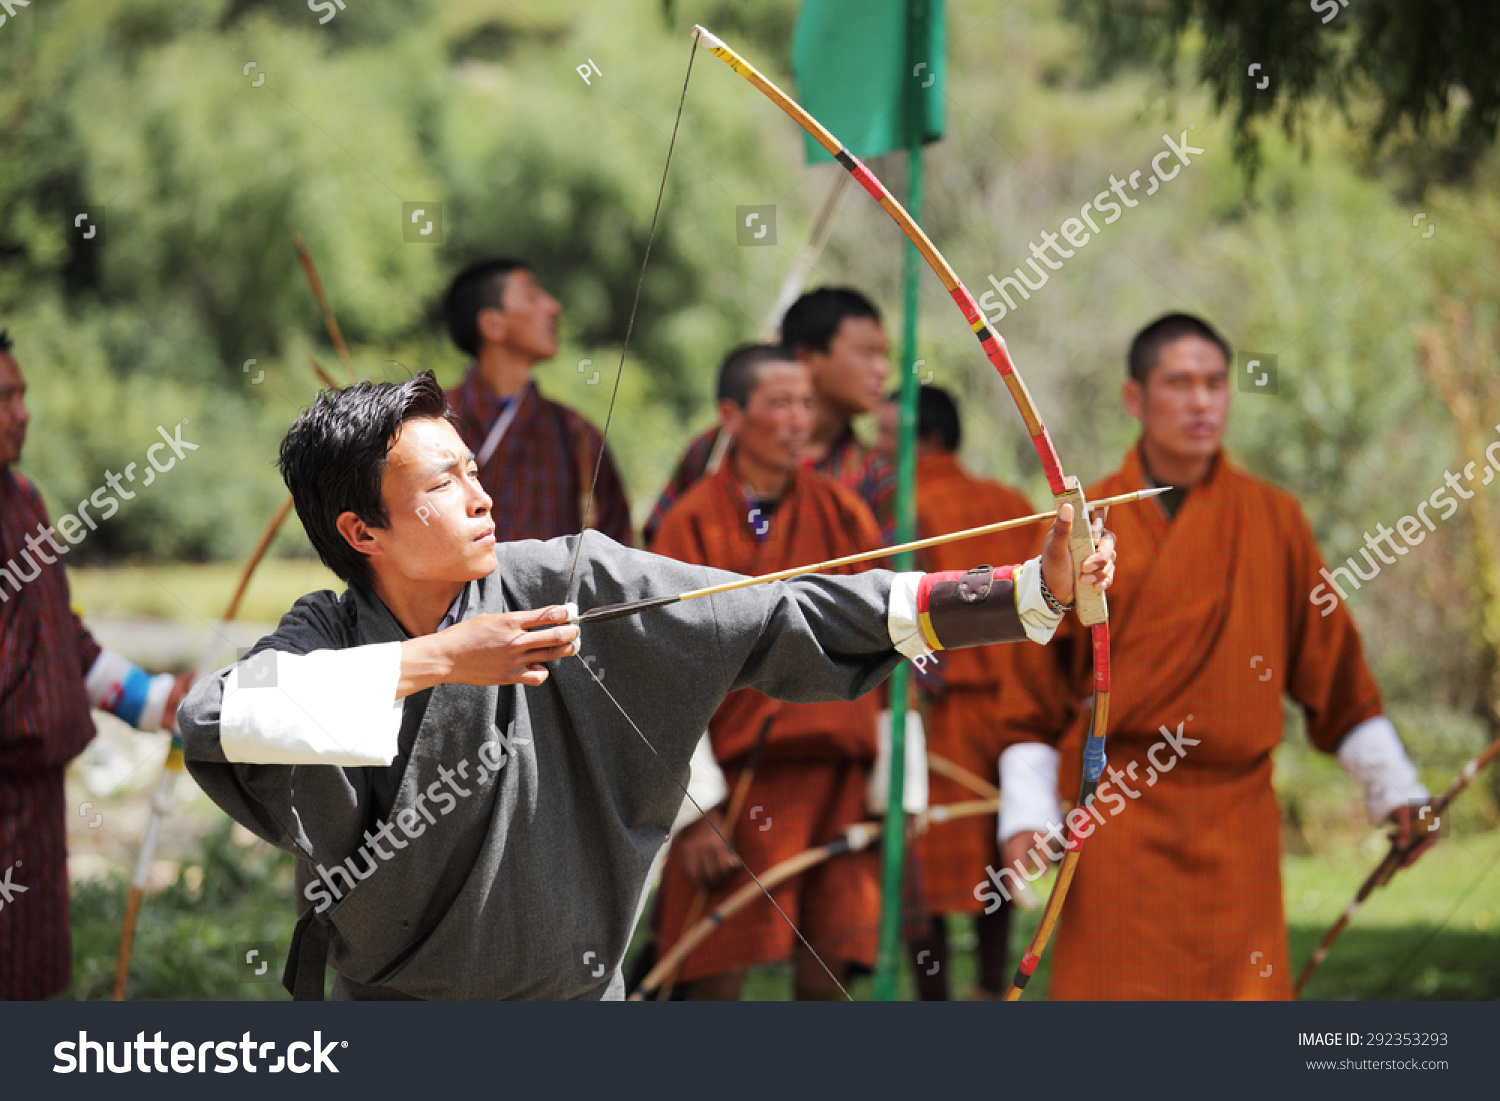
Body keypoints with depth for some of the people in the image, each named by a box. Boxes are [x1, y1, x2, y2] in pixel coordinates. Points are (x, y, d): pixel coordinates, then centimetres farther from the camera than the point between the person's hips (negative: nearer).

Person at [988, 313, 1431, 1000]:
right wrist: (1026, 815, -2)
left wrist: (1392, 788, 8)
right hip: (1117, 814, -1)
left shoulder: (1274, 523, 6)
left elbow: (1333, 667, 11)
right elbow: (1033, 690, 5)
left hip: (1236, 819, 1)